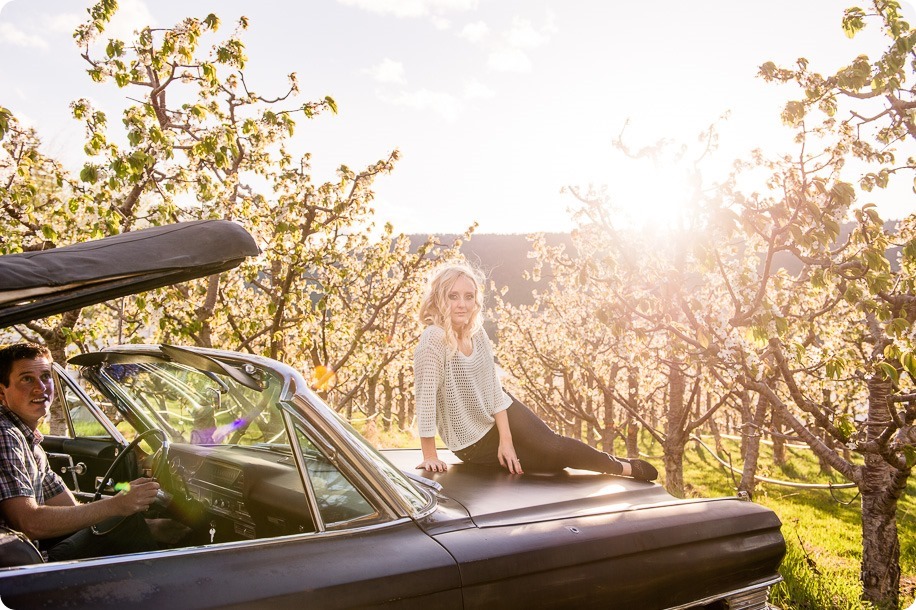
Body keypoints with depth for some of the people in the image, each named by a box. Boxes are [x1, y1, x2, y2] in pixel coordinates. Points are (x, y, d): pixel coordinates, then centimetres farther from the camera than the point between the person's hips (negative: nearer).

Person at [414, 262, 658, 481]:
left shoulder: (477, 333, -9)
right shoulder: (434, 340, -30)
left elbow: (494, 388, -6)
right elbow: (426, 397, -29)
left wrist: (506, 440, -13)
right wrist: (430, 456, -26)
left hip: (501, 415, 5)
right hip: (473, 443, -5)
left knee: (557, 447, -6)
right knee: (557, 457, -8)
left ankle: (628, 467, 17)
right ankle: (623, 468, 9)